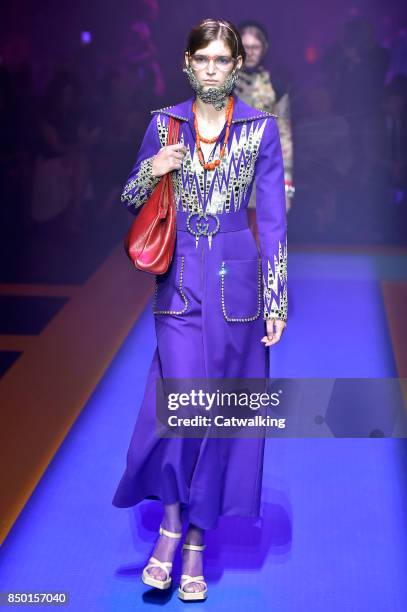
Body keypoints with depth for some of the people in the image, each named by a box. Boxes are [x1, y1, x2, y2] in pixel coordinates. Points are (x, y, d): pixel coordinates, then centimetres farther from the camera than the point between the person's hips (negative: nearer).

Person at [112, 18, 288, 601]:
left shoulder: (261, 128, 1)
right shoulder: (164, 124, 5)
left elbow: (273, 218, 1)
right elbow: (132, 201, 12)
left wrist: (276, 300, -3)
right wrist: (153, 172, -10)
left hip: (236, 280, 0)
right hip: (180, 281, 0)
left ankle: (196, 542, 16)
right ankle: (172, 522, 12)